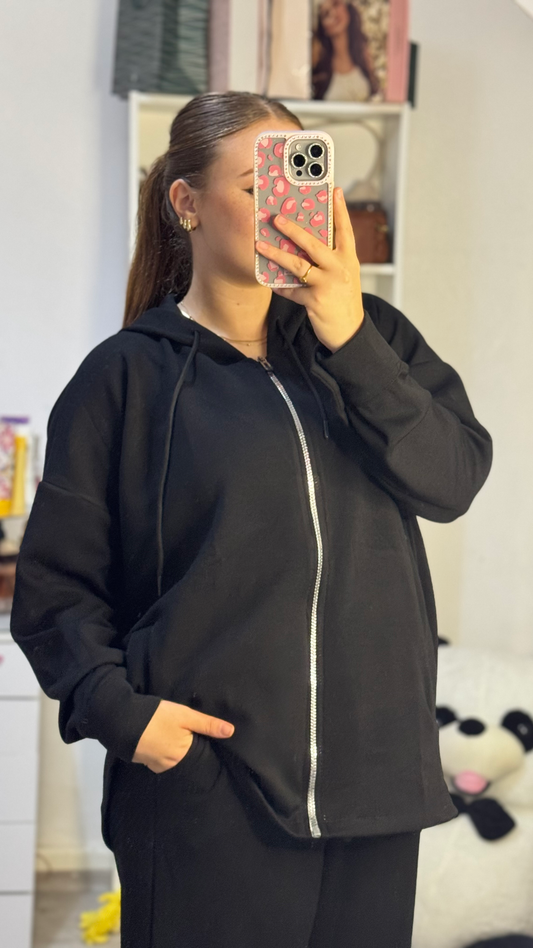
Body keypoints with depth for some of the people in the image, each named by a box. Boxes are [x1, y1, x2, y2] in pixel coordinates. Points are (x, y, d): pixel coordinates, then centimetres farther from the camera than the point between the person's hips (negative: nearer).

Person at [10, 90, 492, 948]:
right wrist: (117, 707, -16)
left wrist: (351, 339, -15)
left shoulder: (370, 339, 8)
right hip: (206, 791, -3)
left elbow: (454, 480, -7)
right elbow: (56, 585, -1)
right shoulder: (127, 376, -1)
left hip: (374, 773, 3)